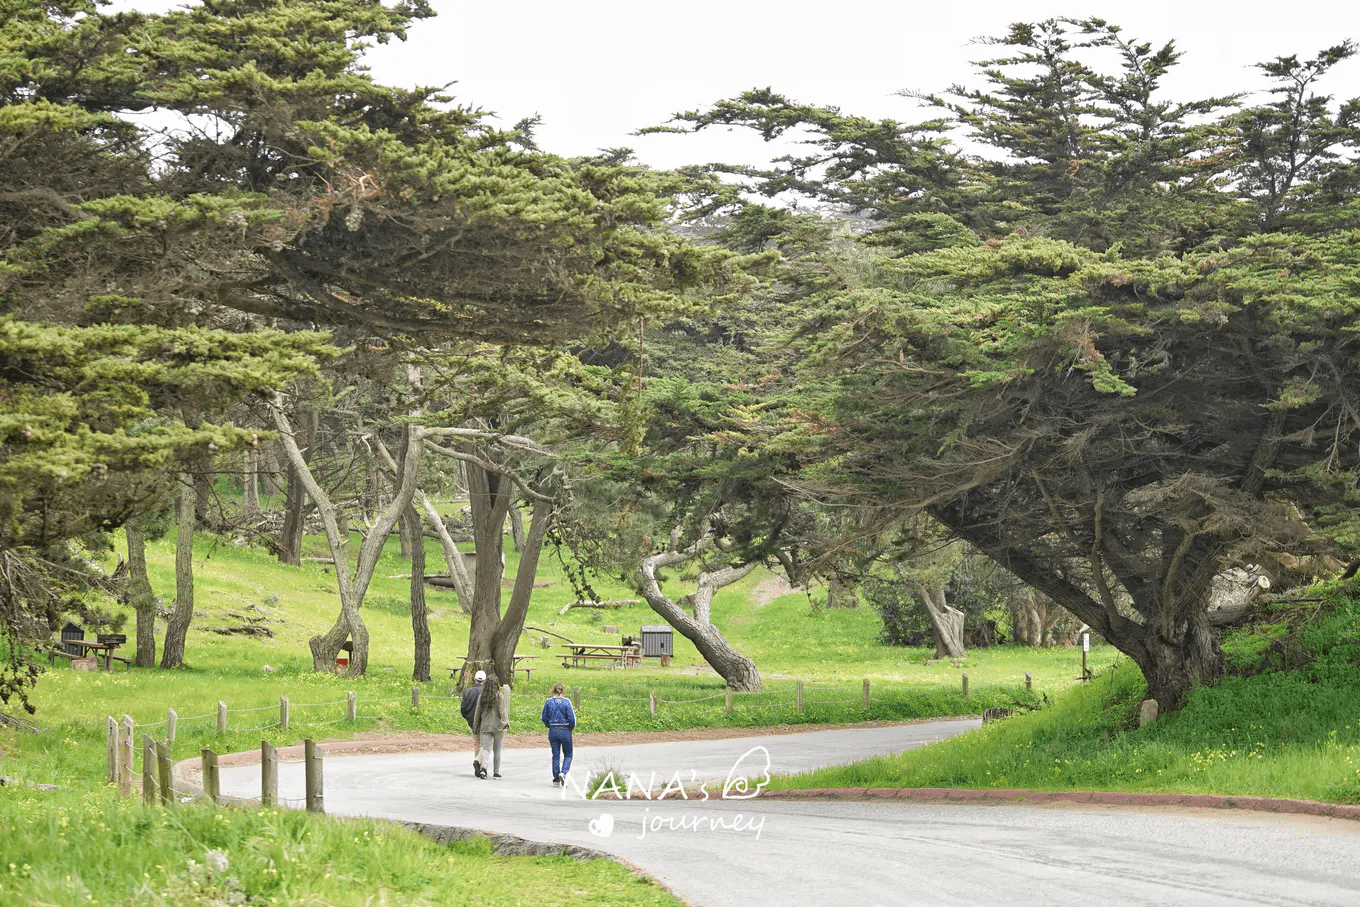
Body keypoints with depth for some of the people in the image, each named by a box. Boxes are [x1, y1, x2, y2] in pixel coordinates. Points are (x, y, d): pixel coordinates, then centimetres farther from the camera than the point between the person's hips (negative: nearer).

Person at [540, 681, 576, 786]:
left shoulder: (548, 702, -1)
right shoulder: (566, 702, -9)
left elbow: (544, 718, 4)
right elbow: (571, 717, -10)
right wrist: (572, 727, 9)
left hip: (553, 731, 3)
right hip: (565, 730, -3)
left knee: (555, 755, 11)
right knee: (568, 755, 10)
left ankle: (556, 778, 10)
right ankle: (563, 772, -13)